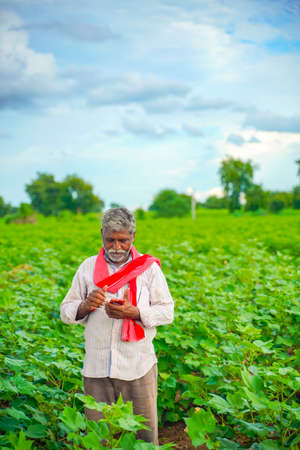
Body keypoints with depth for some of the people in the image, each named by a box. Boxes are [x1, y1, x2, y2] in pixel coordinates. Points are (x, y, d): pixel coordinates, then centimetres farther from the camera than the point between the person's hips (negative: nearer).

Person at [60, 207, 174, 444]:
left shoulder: (149, 268, 1)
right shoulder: (88, 267, 6)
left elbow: (167, 312, -1)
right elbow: (66, 312, 7)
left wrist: (134, 312, -18)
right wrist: (86, 306, -15)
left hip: (137, 366, -1)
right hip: (97, 368, 2)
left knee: (144, 432, 8)